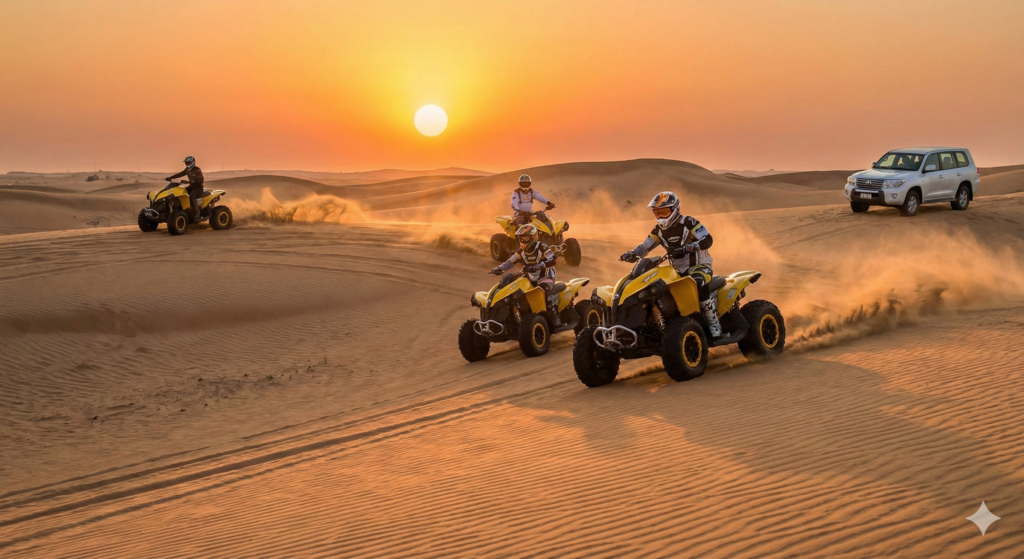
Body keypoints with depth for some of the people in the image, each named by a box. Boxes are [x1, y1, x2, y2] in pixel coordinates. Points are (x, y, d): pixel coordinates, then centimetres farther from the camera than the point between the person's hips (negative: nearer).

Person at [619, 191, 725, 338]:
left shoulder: (688, 222, -13)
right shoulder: (659, 230, 7)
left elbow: (707, 240, -25)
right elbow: (645, 246, 5)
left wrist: (687, 247, -41)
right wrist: (631, 254, -17)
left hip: (699, 265, -7)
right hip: (678, 270, 7)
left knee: (698, 284, -39)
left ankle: (714, 323, -28)